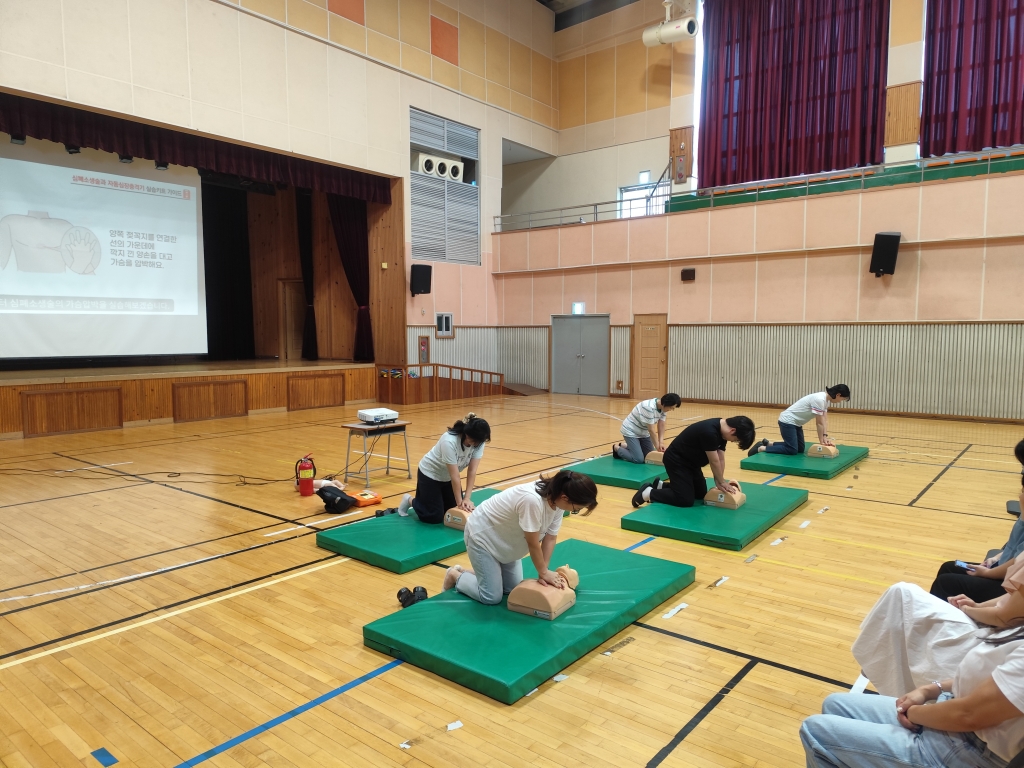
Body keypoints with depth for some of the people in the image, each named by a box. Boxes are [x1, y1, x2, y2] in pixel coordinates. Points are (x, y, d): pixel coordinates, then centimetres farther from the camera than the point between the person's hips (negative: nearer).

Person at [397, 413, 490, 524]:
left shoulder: (478, 441, -21)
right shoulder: (449, 442, -39)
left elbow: (472, 471, -18)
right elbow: (455, 476, -32)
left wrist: (467, 498, -23)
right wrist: (460, 502, -25)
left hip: (447, 477, 6)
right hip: (430, 474, -6)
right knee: (435, 518, -4)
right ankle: (410, 500, 20)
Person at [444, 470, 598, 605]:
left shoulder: (556, 499, -16)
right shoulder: (532, 500, -41)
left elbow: (550, 538, -7)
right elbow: (533, 544, -28)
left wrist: (544, 572, -12)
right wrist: (544, 572, -13)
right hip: (482, 536, -8)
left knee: (512, 589, 10)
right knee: (491, 598, -5)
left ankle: (475, 572, 29)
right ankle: (456, 576, 18)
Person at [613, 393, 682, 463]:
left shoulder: (663, 407, -9)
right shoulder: (649, 408, -35)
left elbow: (661, 426, -8)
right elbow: (651, 430, -30)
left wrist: (661, 442, -20)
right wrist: (657, 447, -23)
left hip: (643, 432, 9)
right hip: (631, 431, -9)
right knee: (639, 459, -17)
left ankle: (624, 445, 25)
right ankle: (617, 448, 8)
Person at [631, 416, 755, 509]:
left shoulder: (722, 430, -3)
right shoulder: (709, 432, -33)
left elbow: (721, 459, -1)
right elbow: (714, 461, -23)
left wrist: (720, 482, -8)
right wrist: (721, 482, -10)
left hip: (691, 462, 10)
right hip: (676, 461, -10)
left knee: (701, 494, 16)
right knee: (686, 500, -16)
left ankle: (661, 485, 23)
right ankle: (649, 493, -1)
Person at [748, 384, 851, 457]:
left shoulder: (826, 399, 5)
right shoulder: (819, 399, -25)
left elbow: (825, 419, 4)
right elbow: (819, 423, -19)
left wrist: (825, 437, -6)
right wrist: (821, 441, -9)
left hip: (796, 423, 10)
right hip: (787, 421, -10)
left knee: (800, 449, 12)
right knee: (792, 450, -16)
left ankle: (768, 443, 18)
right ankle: (761, 448, -9)